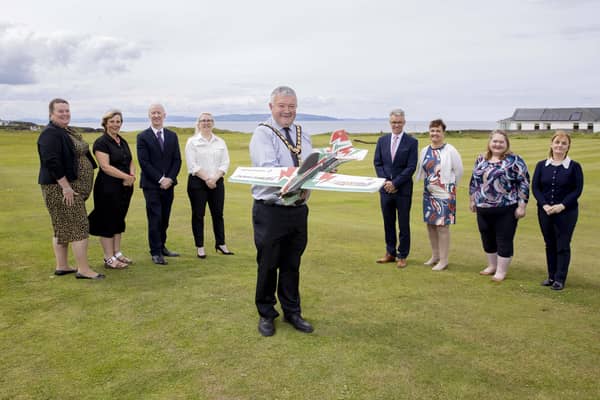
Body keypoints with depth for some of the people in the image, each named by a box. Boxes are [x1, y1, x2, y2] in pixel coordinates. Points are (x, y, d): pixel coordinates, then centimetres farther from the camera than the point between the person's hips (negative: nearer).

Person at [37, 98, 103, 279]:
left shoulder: (66, 132, 14)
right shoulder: (50, 134, -16)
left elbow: (79, 156, 21)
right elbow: (52, 162, -24)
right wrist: (66, 186, -26)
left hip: (70, 186, 10)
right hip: (62, 187, -10)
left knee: (62, 227, 13)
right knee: (78, 225, -8)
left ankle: (61, 266, 21)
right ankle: (83, 269, -4)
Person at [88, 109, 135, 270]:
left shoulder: (123, 142, 13)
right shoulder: (101, 142, -10)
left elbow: (131, 162, 14)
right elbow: (105, 166, -19)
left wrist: (132, 175, -7)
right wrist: (127, 177, -18)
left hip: (125, 188, 8)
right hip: (108, 188, -8)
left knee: (118, 220, 14)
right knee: (107, 221, 1)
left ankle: (117, 253, 24)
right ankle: (109, 259, 9)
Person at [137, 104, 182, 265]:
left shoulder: (172, 136, 10)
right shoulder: (143, 136, -2)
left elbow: (177, 160, 6)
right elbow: (144, 162, -9)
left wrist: (170, 178, -8)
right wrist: (160, 179, -15)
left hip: (168, 184, 4)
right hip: (151, 185, -4)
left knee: (165, 218, 11)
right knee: (155, 219, -3)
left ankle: (162, 247, 25)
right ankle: (156, 253, 5)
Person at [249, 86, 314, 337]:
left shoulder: (303, 134, 12)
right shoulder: (263, 133, -9)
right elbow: (268, 169, -23)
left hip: (299, 210, 5)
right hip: (270, 210, -5)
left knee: (292, 265, 16)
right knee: (268, 265, 8)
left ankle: (292, 312, 32)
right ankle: (266, 314, 27)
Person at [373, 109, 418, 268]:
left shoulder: (412, 142, -5)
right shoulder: (382, 140, 7)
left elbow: (411, 167, -10)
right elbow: (377, 163, 5)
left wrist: (395, 183, -16)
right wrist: (385, 182, -8)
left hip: (403, 189, -3)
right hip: (385, 188, 4)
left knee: (403, 224, 6)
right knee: (388, 223, 12)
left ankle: (402, 256, 16)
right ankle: (390, 253, 24)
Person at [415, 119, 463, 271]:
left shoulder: (450, 150, -11)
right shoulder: (425, 151, 6)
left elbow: (459, 170, -4)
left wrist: (449, 185, 5)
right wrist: (428, 183, 12)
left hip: (445, 194, -6)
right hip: (429, 193, 6)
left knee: (442, 226, -3)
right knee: (430, 224, 12)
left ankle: (443, 260, 8)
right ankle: (435, 256, 27)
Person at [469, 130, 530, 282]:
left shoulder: (514, 160, -7)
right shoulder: (481, 159, 8)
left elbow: (524, 183, -9)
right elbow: (474, 181, 17)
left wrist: (521, 205, -12)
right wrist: (472, 200, 16)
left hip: (506, 209, -5)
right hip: (483, 209, 5)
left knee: (504, 240, 3)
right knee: (487, 239, 15)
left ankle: (501, 271, 15)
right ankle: (492, 266, 32)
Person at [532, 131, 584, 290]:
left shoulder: (574, 166, -4)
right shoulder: (541, 165, 4)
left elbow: (577, 190, -7)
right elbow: (535, 187, 0)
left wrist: (562, 206, -18)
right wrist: (545, 205, -13)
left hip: (567, 213, -3)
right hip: (545, 212, 3)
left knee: (563, 246, 3)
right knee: (550, 245, 12)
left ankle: (560, 279, 13)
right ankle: (551, 276, 24)